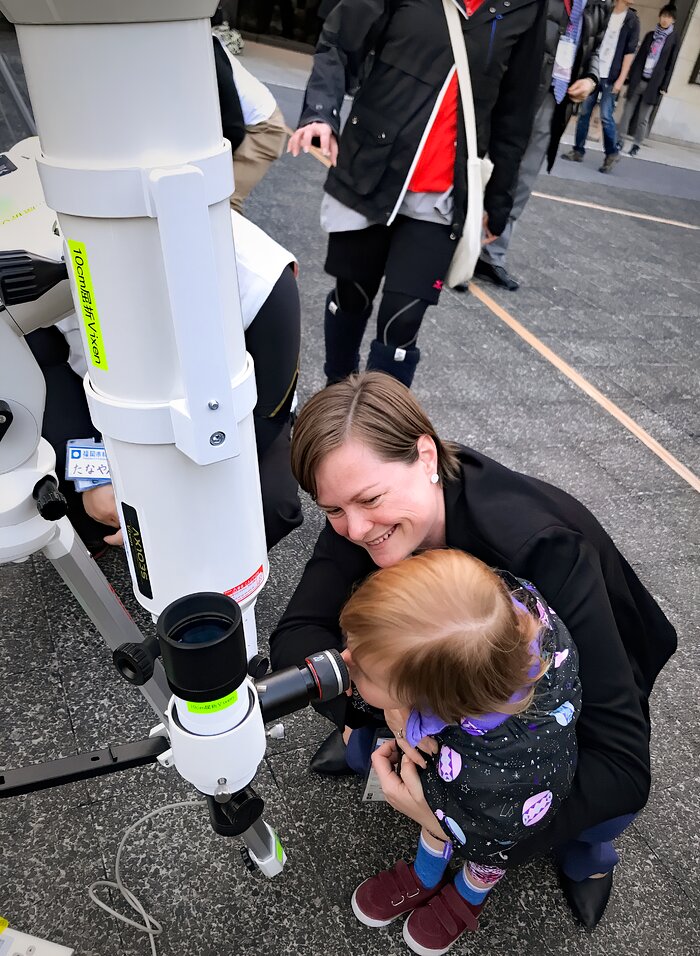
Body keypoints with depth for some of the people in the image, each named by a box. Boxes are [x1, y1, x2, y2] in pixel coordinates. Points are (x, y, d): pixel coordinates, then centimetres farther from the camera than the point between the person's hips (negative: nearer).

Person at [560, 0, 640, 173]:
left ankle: (612, 153, 5)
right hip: (593, 71, 3)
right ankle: (578, 151, 10)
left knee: (606, 116, -8)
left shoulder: (632, 20, 3)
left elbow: (630, 52, -2)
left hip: (611, 76, -3)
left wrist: (621, 79, -10)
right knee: (584, 112, 1)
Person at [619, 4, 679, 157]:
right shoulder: (650, 35, 9)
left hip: (654, 83, -2)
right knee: (628, 112, 1)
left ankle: (637, 144, 8)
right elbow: (639, 56, 10)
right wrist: (631, 76, 2)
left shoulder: (674, 39, 2)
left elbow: (670, 64, 0)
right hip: (638, 80, 2)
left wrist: (664, 86, -6)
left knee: (643, 118, 0)